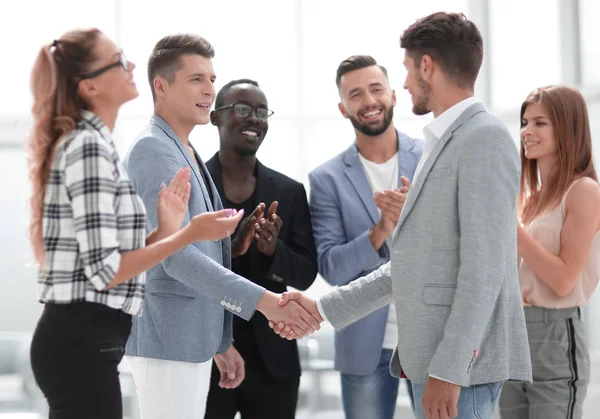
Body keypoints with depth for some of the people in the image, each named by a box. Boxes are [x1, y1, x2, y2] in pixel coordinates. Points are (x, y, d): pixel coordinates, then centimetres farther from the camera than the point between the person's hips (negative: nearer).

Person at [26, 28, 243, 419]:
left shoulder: (89, 143, 15)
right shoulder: (89, 146, -14)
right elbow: (104, 270, -19)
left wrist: (166, 229, 9)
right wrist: (188, 235, -14)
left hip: (78, 340, 10)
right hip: (81, 343, -10)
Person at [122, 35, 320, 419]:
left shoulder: (188, 155, 18)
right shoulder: (153, 150, -13)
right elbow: (176, 255, -23)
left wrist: (221, 341, 20)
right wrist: (262, 300, -29)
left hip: (194, 337, 10)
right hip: (167, 336, -10)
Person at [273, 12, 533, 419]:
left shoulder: (485, 139, -11)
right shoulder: (443, 144, 18)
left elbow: (485, 267, -18)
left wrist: (449, 369, -21)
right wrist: (323, 309, 18)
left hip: (460, 360, -9)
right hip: (433, 358, 9)